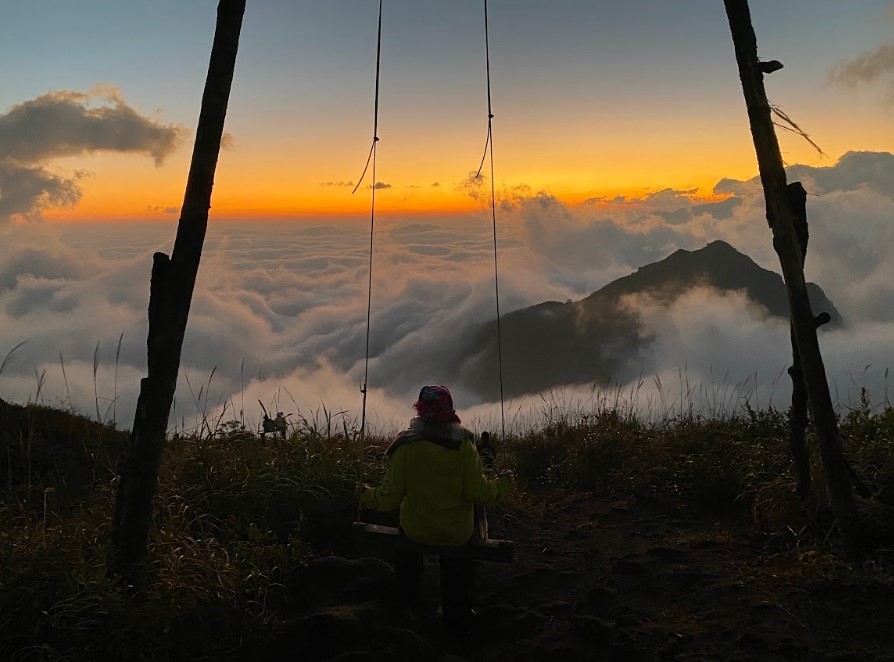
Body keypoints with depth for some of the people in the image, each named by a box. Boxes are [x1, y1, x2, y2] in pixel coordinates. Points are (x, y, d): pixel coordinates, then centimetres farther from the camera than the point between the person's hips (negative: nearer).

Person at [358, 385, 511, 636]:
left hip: (416, 531, 1)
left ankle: (407, 596, 49)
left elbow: (390, 497, -12)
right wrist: (500, 487, 5)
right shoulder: (464, 445, -15)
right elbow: (478, 493, -16)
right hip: (458, 534, 0)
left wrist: (367, 497, 9)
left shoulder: (405, 446, -15)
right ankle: (459, 612, 33)